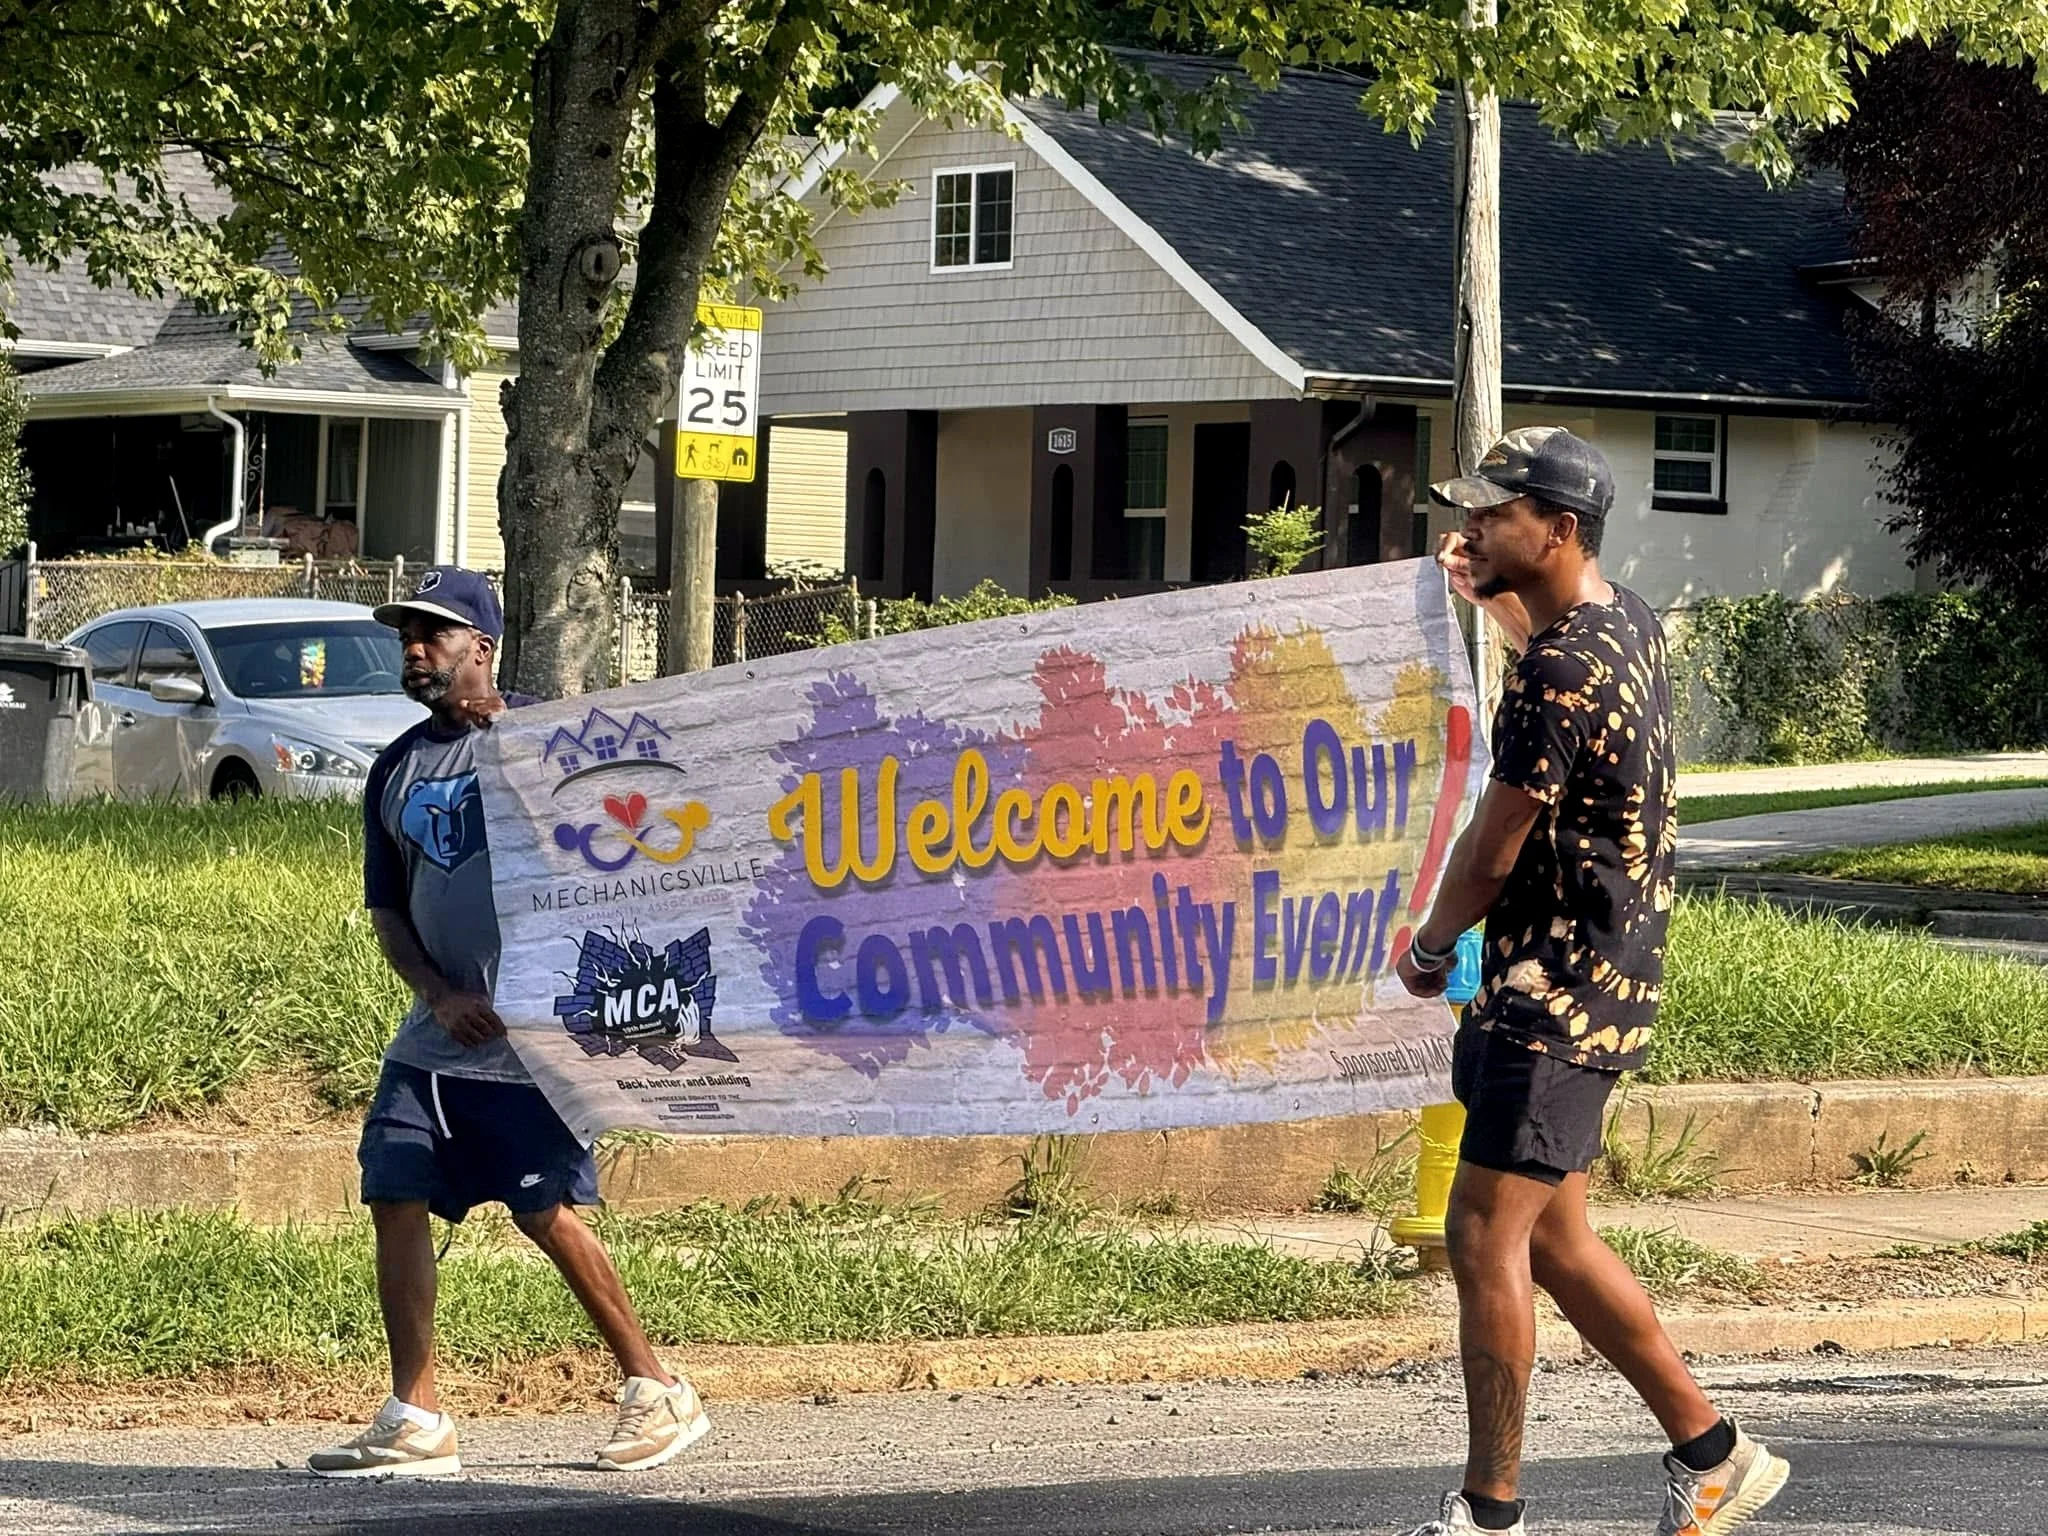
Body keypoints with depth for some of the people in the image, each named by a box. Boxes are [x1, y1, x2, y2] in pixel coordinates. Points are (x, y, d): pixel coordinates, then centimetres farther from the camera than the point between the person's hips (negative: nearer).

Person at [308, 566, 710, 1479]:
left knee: (548, 1215, -7)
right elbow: (386, 909, 14)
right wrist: (438, 994, -1)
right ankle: (414, 1421, 3)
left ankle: (657, 1393, 7)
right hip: (438, 1030, 6)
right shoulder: (396, 770, 13)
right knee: (395, 1200, -2)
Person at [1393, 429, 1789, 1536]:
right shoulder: (1627, 623, 10)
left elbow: (1492, 854, -14)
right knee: (1551, 1239, 15)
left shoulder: (1563, 674, -21)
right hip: (1597, 986, 10)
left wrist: (1428, 948, 3)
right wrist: (1491, 597, 36)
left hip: (1556, 995, -10)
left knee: (1484, 1238, -8)